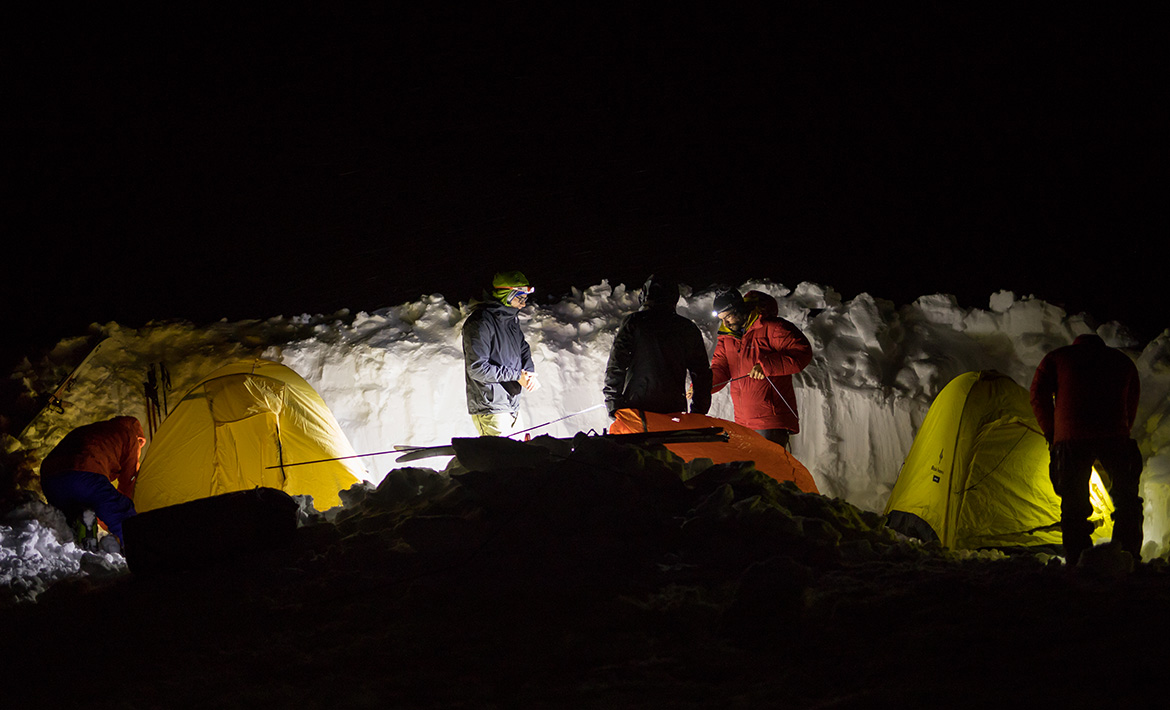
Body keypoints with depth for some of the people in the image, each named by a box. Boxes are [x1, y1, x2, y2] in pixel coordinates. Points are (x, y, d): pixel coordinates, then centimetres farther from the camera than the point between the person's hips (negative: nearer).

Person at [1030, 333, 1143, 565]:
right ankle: (1129, 558, 11)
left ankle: (1077, 563, -1)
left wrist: (1051, 434, 17)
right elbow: (1131, 406, 25)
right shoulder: (1123, 360, 25)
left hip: (1071, 440, -1)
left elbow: (1039, 397, 11)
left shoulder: (1056, 358, 19)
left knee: (1073, 504, 4)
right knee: (1127, 501, 14)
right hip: (1114, 438, 1)